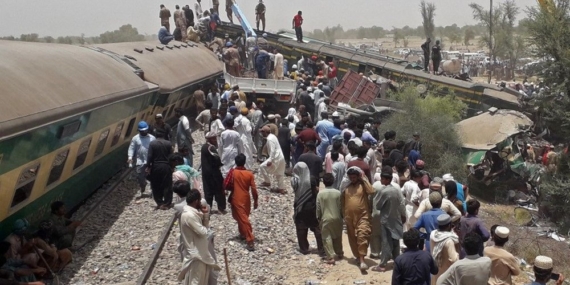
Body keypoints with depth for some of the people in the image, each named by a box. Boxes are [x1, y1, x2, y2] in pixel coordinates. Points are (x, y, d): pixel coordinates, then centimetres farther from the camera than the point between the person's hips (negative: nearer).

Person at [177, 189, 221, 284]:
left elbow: (205, 226, 9)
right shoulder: (189, 215, -27)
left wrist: (205, 214, -4)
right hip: (195, 253, -10)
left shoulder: (193, 212, 5)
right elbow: (203, 232, -26)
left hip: (198, 251, 10)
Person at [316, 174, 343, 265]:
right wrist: (342, 216, 13)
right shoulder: (338, 192, -6)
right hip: (337, 218, 3)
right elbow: (341, 206, 0)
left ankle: (330, 257, -7)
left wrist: (318, 218, 8)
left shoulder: (320, 193, -10)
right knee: (337, 237, 19)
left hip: (325, 218, -3)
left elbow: (318, 208, -5)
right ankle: (339, 253, 32)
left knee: (327, 238, 1)